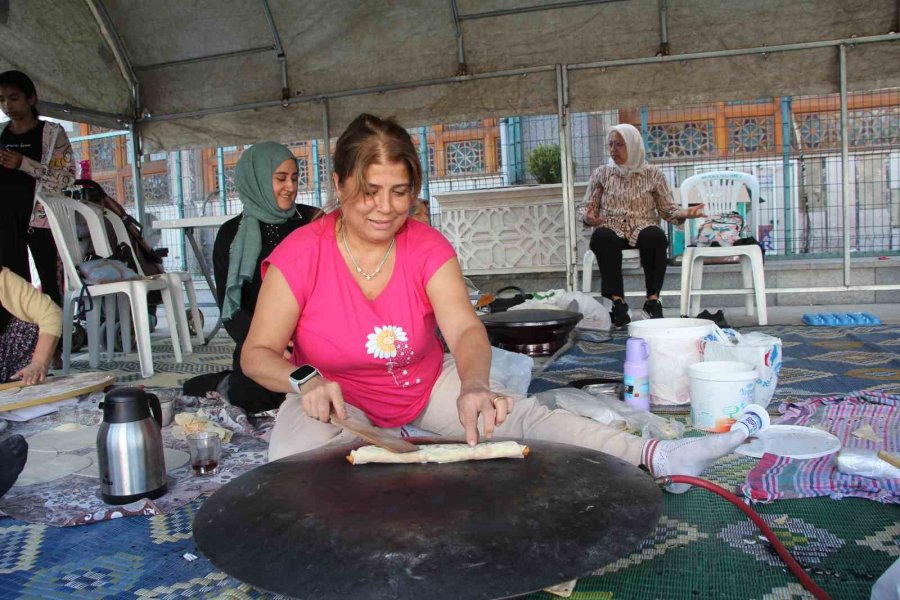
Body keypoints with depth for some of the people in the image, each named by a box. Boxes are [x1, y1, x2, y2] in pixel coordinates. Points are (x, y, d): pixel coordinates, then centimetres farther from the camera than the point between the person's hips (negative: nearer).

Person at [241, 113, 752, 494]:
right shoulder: (302, 253, -17)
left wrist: (474, 386, -49)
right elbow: (258, 354, -16)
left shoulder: (428, 247, -13)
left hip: (427, 386, 1)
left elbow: (465, 330, -27)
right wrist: (304, 379, -38)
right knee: (297, 456, -35)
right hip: (333, 398, -1)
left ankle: (655, 457, -21)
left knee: (525, 417, -18)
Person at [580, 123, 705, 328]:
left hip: (643, 230, 0)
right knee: (601, 237, -37)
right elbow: (586, 206, 11)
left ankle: (653, 299, -28)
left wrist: (684, 213, -12)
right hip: (612, 230, 0)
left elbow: (667, 209, 9)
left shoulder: (652, 174, 10)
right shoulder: (602, 173, 12)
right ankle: (617, 301, -34)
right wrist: (588, 216, -13)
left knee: (655, 236, -37)